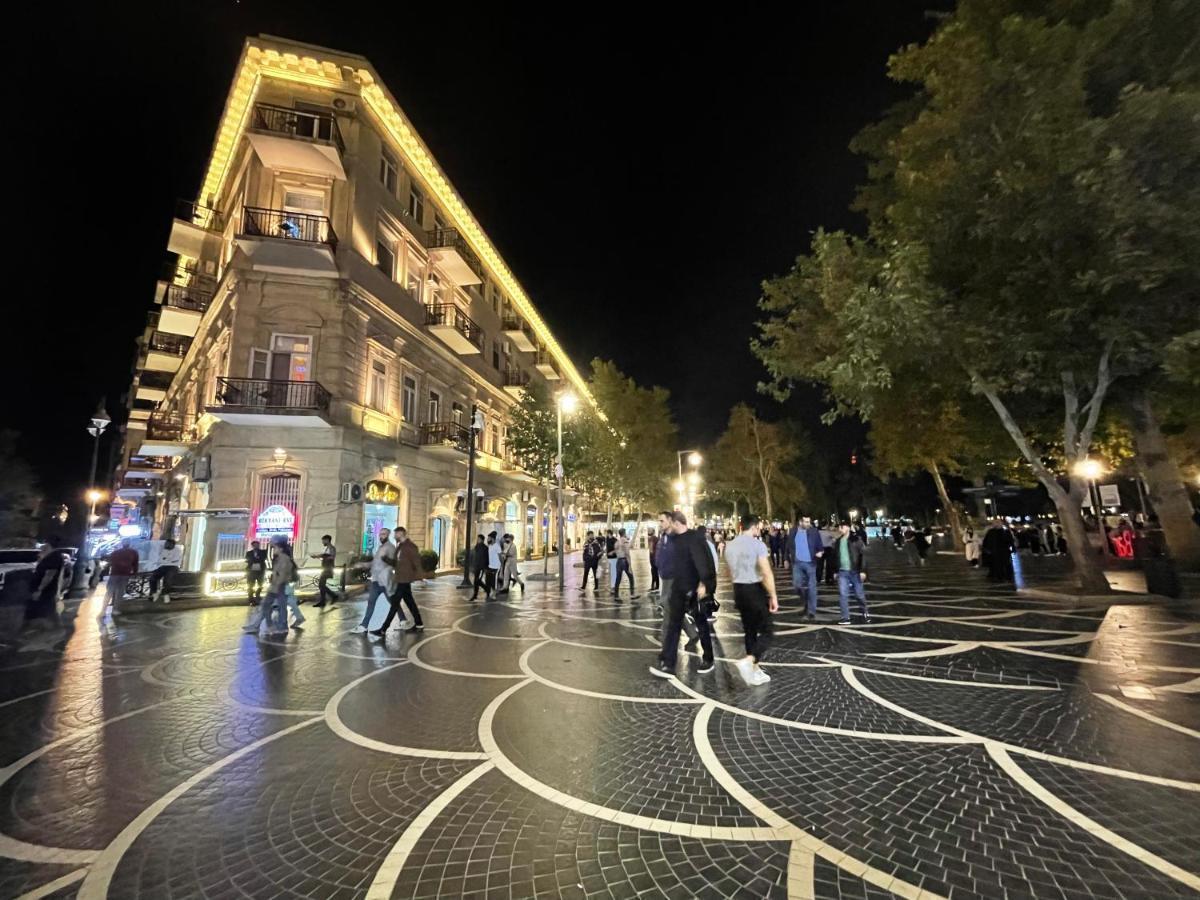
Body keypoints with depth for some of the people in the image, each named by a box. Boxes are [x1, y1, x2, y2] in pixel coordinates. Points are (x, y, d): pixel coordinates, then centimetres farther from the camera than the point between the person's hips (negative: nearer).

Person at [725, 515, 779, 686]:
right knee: (765, 632, 2)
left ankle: (754, 671, 22)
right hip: (755, 589, -7)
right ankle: (747, 661, -16)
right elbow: (767, 573, -19)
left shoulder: (730, 545, 7)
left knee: (750, 631, 16)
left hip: (738, 590, 7)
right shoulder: (757, 544, -13)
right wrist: (773, 596, -12)